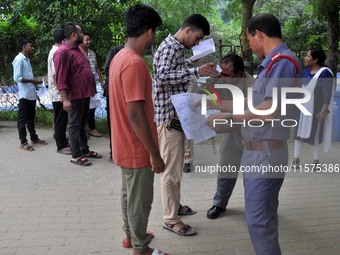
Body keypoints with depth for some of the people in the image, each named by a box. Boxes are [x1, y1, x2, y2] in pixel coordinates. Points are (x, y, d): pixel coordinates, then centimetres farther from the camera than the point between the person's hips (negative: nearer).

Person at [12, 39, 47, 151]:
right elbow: (17, 78, -19)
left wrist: (34, 81, 6)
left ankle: (34, 138, 27)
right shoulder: (19, 59, -12)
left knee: (31, 117, 17)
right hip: (24, 94, -9)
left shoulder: (27, 59, 16)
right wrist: (33, 81, -17)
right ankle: (23, 142, 5)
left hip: (31, 94, 9)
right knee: (23, 119, -1)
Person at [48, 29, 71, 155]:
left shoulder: (55, 51, 13)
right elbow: (55, 75, -23)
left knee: (62, 119, 18)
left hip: (59, 93, 10)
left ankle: (63, 141, 29)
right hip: (59, 93, -10)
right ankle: (61, 146, 6)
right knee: (61, 120, -2)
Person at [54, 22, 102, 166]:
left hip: (85, 94, 9)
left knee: (83, 124, 17)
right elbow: (61, 78, -22)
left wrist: (90, 90, 21)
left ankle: (84, 150, 27)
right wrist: (65, 99, -26)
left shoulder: (77, 49, 13)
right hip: (75, 96, -9)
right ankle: (76, 156, 8)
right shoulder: (63, 52, -18)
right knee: (75, 125, -1)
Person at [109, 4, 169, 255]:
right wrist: (155, 153, -21)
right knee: (140, 199, 7)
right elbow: (135, 114, -28)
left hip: (126, 145, 9)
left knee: (129, 193, 23)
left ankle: (130, 235, 41)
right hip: (137, 148, -9)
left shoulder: (120, 57, 6)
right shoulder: (135, 63, -25)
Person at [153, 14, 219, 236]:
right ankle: (170, 219, 6)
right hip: (169, 116, -10)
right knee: (172, 169, -4)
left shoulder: (178, 49, 15)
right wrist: (196, 71, -35)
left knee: (177, 166, 19)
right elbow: (162, 76, -32)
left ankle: (175, 205, 33)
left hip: (178, 115, 10)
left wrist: (198, 70, 15)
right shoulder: (169, 47, -15)